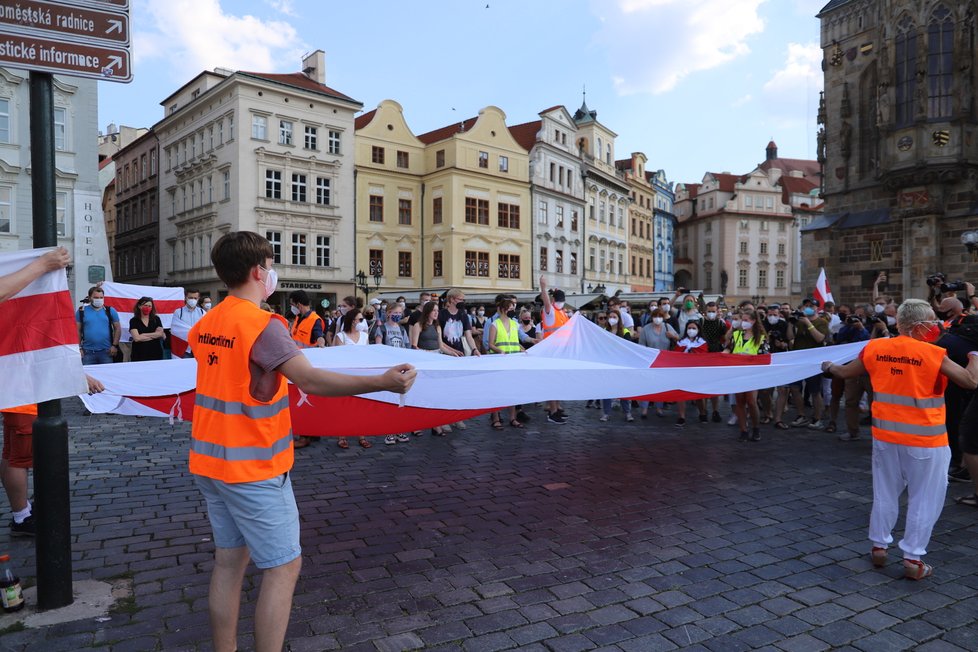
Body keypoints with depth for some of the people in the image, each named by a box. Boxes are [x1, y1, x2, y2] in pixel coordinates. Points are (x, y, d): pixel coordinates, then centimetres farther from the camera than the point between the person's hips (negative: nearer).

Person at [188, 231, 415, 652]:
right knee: (283, 567, 1)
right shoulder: (262, 325, -19)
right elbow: (311, 381, -31)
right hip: (252, 468, -8)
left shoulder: (206, 324, 6)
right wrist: (382, 381, -34)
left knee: (230, 559, 16)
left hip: (210, 460, 8)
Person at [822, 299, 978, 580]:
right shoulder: (932, 354, -17)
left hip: (885, 435, 5)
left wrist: (829, 367, 33)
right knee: (923, 500, 8)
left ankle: (878, 547, 27)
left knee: (885, 494, 18)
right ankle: (913, 559, 13)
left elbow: (846, 372, 11)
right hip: (924, 440, -5)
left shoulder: (875, 348, -3)